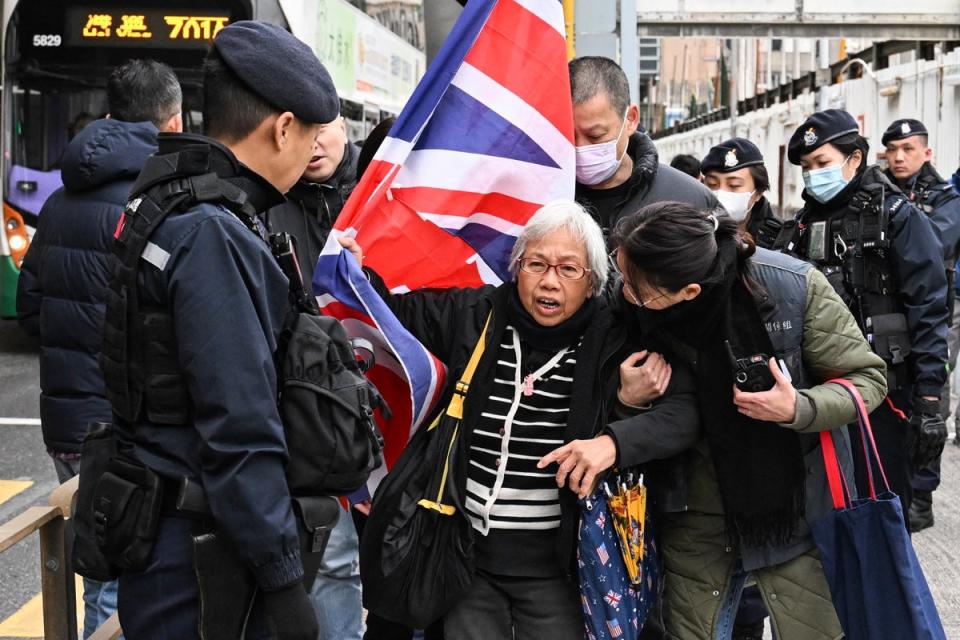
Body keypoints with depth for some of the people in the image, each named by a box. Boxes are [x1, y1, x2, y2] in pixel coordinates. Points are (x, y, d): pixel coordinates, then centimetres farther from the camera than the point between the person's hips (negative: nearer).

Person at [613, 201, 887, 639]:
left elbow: (866, 378, -9)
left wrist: (798, 410, -26)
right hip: (698, 513, 2)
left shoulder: (793, 287, -23)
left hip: (796, 504, -2)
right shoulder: (638, 308, -14)